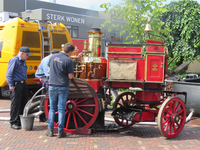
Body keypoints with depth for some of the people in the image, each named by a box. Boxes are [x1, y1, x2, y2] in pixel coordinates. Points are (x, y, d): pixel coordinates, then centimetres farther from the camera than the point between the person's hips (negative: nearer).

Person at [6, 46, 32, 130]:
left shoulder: (23, 61, 17)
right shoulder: (14, 60, -9)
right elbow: (9, 73, -13)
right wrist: (11, 85, -18)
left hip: (23, 84, 9)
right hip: (16, 84, -9)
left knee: (24, 104, 11)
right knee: (15, 104, -4)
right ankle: (13, 123, 5)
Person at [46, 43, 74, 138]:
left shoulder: (53, 57, 5)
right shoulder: (68, 60, -11)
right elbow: (70, 76, -10)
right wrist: (71, 74, 11)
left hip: (52, 86, 4)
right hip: (63, 87, -4)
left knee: (52, 108, 13)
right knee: (61, 109, 3)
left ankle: (50, 130, 16)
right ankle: (60, 131, 8)